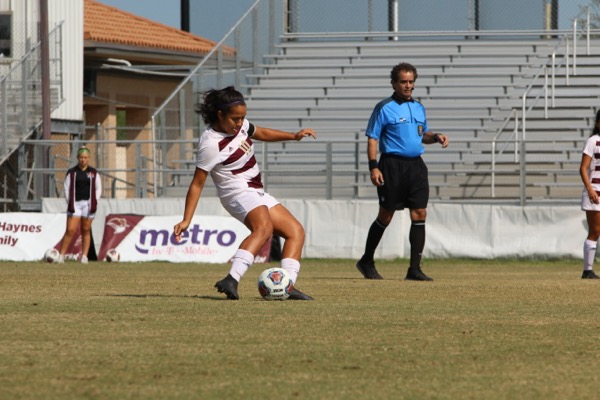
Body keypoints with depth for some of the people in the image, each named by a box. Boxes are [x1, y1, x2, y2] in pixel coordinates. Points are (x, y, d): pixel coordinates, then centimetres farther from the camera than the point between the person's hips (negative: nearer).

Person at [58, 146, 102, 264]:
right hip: (75, 204, -1)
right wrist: (69, 203, -6)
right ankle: (61, 255, -7)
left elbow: (98, 189, 10)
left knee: (86, 231, 4)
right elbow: (67, 189, 4)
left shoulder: (93, 173, 8)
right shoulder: (71, 172, 5)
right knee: (70, 230, -9)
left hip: (88, 204, 1)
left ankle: (84, 256, 8)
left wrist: (94, 202, -2)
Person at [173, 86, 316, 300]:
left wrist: (293, 136, 12)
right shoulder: (211, 144, -22)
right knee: (264, 227, -37)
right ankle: (232, 280, -52)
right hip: (239, 194, -10)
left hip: (257, 194, 10)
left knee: (295, 231, 7)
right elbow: (197, 184, -19)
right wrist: (186, 220, -22)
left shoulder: (239, 125, 2)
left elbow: (262, 133, 23)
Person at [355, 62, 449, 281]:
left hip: (416, 165, 5)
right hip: (393, 165, -5)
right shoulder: (384, 108, -4)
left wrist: (436, 137, 4)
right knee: (385, 216, 2)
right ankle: (366, 261, 19)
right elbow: (372, 138, -6)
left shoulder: (418, 107, 14)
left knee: (419, 214, -3)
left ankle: (414, 269, -2)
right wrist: (373, 167, -16)